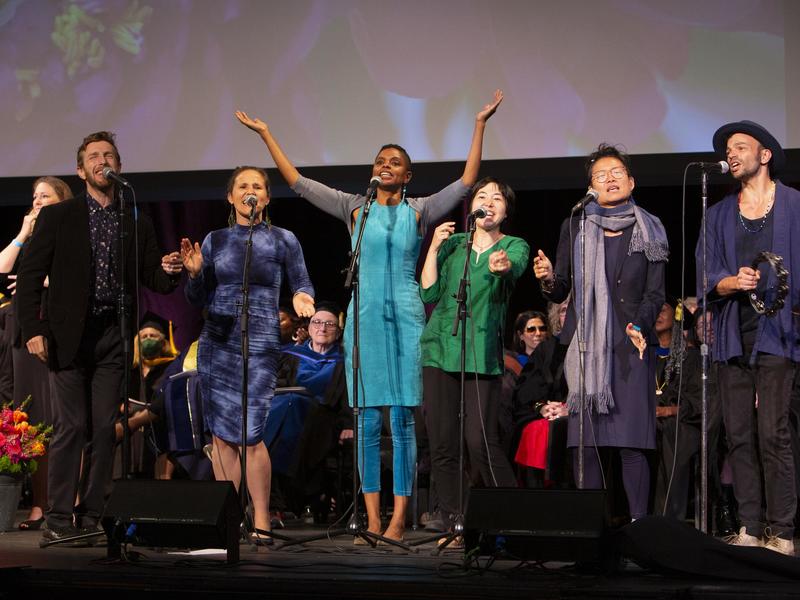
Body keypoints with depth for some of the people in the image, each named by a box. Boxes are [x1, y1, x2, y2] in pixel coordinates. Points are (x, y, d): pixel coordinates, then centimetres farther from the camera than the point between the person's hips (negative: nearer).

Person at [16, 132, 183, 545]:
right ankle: (59, 519, -1)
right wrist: (32, 329, -10)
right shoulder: (57, 217, 4)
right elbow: (29, 277, 1)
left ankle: (92, 518, 7)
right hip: (68, 336, -3)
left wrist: (168, 271, -11)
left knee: (104, 429, 1)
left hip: (113, 338, 3)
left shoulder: (138, 224, 12)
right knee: (71, 427, -6)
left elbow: (154, 282, 13)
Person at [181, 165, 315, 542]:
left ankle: (262, 520, 2)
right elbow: (198, 299, 12)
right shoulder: (215, 240, 10)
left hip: (260, 343, -3)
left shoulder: (282, 240, 3)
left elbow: (302, 284, 6)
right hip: (216, 342, 4)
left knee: (250, 434, -11)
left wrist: (302, 298, -16)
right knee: (221, 434, 3)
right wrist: (194, 272, -6)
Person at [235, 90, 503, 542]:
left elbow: (466, 182, -3)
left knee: (402, 422, -4)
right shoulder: (356, 208, 10)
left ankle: (399, 519, 0)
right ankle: (372, 520, 6)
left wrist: (480, 125, -8)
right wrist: (266, 134, 10)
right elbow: (298, 182, 11)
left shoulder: (419, 211, 5)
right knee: (367, 423, 2)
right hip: (363, 319, 2)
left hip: (405, 321, -2)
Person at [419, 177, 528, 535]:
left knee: (481, 440, -13)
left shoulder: (515, 246, 7)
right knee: (442, 442, -1)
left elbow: (515, 268, -18)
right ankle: (453, 522, 7)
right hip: (440, 346, 3)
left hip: (482, 351, -3)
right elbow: (429, 294, 7)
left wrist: (503, 266, -41)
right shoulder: (452, 244, 14)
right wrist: (434, 248, -1)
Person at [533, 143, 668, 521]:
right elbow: (560, 291, 11)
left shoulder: (649, 231, 10)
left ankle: (638, 523, -7)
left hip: (631, 346, -1)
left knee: (632, 441, -8)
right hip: (586, 345, 1)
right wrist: (548, 279, -12)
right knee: (585, 441, -2)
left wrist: (640, 327, -13)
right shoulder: (575, 227, 12)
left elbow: (655, 294, 5)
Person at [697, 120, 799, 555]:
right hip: (732, 336, 4)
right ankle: (749, 529, 6)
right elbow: (708, 278, 9)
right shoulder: (718, 215, 17)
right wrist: (734, 282, -11)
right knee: (739, 435, 1)